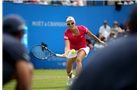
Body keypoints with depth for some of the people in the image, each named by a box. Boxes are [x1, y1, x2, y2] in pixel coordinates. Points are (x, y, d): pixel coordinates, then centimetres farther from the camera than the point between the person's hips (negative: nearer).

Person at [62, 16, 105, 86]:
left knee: (78, 59, -36)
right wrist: (65, 53, -56)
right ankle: (71, 77, 49)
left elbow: (92, 35, -4)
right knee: (68, 72, 10)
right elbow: (67, 46, -35)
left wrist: (100, 41, 9)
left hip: (83, 48, -2)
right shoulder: (67, 33, -24)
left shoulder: (82, 28, -22)